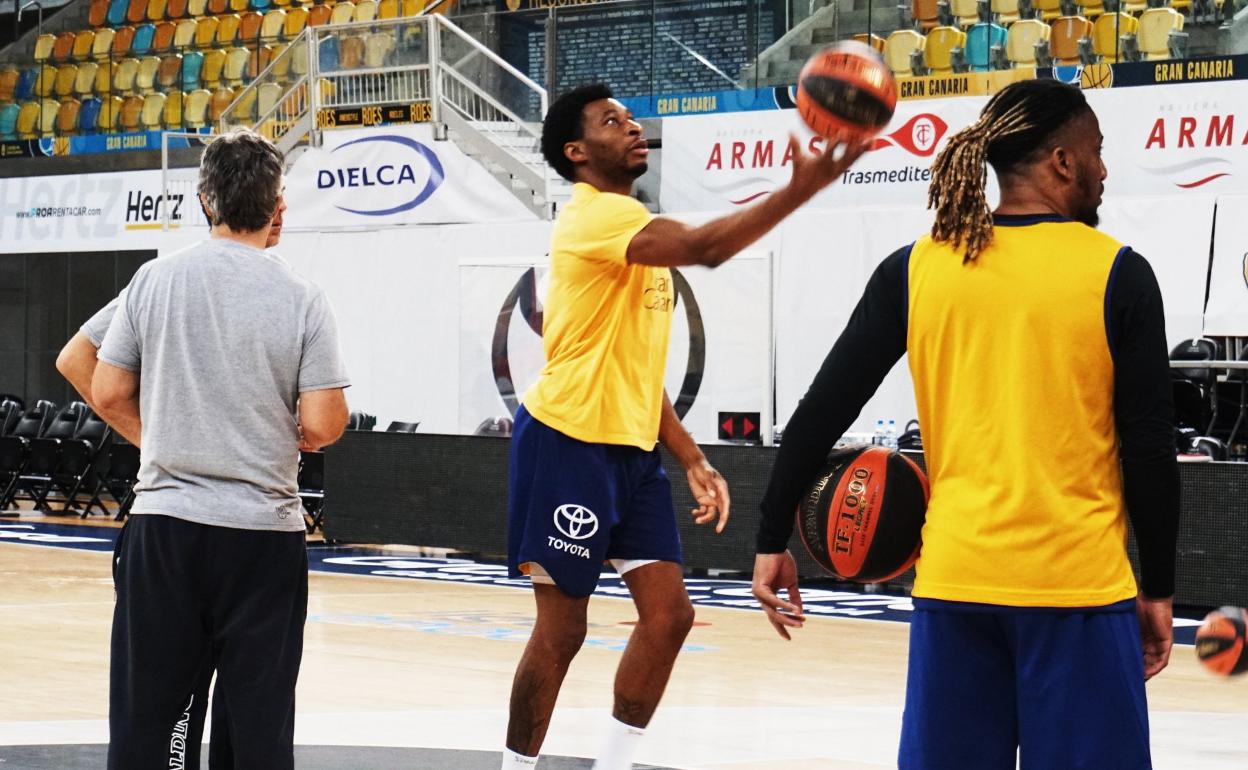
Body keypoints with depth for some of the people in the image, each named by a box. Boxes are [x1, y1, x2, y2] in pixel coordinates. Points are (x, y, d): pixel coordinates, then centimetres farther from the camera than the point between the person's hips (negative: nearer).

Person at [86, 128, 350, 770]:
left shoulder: (156, 279, -1)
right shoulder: (301, 299, -6)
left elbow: (108, 396, 3)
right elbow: (323, 426, -9)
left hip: (164, 522, 1)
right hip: (263, 533, -1)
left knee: (145, 717, 7)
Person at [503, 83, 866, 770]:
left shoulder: (633, 235, 18)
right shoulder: (595, 213, -13)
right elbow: (706, 247, -32)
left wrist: (692, 460, 15)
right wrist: (800, 190, -39)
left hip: (632, 451, 9)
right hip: (567, 444, -9)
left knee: (668, 614, 2)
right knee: (561, 628, -2)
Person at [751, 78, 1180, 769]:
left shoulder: (914, 270, 3)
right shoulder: (1116, 274, -4)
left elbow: (820, 414, 3)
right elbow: (1150, 448, -3)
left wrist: (773, 542, 11)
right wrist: (1157, 588, 6)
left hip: (954, 582, 3)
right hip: (1077, 584, -3)